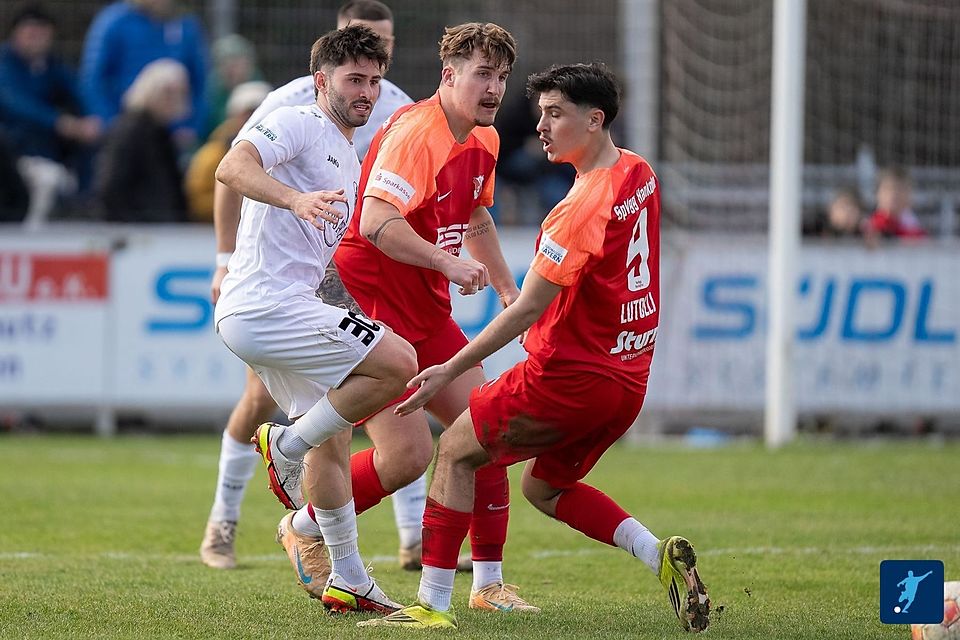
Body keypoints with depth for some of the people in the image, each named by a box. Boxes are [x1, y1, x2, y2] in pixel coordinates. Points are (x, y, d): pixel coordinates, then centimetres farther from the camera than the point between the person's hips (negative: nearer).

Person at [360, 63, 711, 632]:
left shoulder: (584, 207, -21)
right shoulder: (639, 174, 5)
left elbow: (527, 310, -21)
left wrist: (450, 371, -16)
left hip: (569, 375, -8)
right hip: (627, 380, 8)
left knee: (456, 452, 7)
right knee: (544, 488, 23)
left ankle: (433, 604, 3)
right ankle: (661, 555, 5)